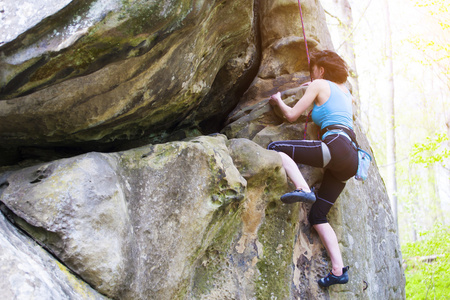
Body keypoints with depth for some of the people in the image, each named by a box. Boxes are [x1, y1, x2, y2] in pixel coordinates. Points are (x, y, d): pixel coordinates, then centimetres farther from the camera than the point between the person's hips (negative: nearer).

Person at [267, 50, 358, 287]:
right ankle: (339, 270, 1)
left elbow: (291, 115, 8)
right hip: (351, 159, 8)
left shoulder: (319, 85, 7)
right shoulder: (345, 91, 28)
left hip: (336, 147, -8)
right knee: (317, 216, 10)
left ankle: (303, 189, -28)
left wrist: (278, 101, 26)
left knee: (275, 148, -7)